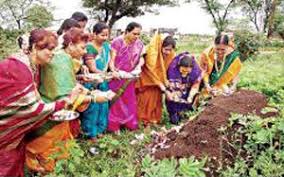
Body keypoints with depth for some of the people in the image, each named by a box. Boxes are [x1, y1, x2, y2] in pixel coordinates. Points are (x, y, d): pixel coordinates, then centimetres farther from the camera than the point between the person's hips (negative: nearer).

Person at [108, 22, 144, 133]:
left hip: (129, 78, 5)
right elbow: (111, 60, -18)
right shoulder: (117, 42, -16)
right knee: (116, 101, 2)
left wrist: (139, 65, -17)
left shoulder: (139, 44, -2)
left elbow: (141, 58, 6)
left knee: (129, 101, 13)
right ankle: (114, 125, 14)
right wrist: (114, 70, -36)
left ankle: (130, 124, 28)